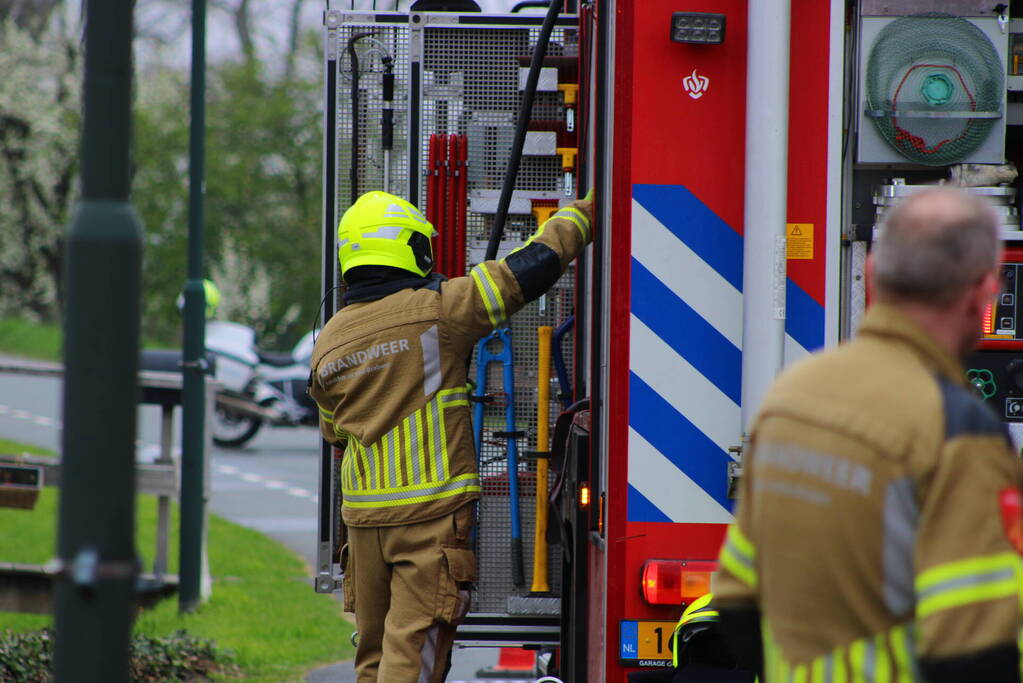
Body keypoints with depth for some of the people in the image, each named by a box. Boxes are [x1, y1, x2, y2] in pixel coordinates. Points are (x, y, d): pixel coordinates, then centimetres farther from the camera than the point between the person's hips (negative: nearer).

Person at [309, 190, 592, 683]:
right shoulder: (439, 310, -9)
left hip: (363, 513, 5)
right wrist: (587, 213, 9)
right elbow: (535, 264, -5)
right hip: (432, 512, -5)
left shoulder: (328, 343, 7)